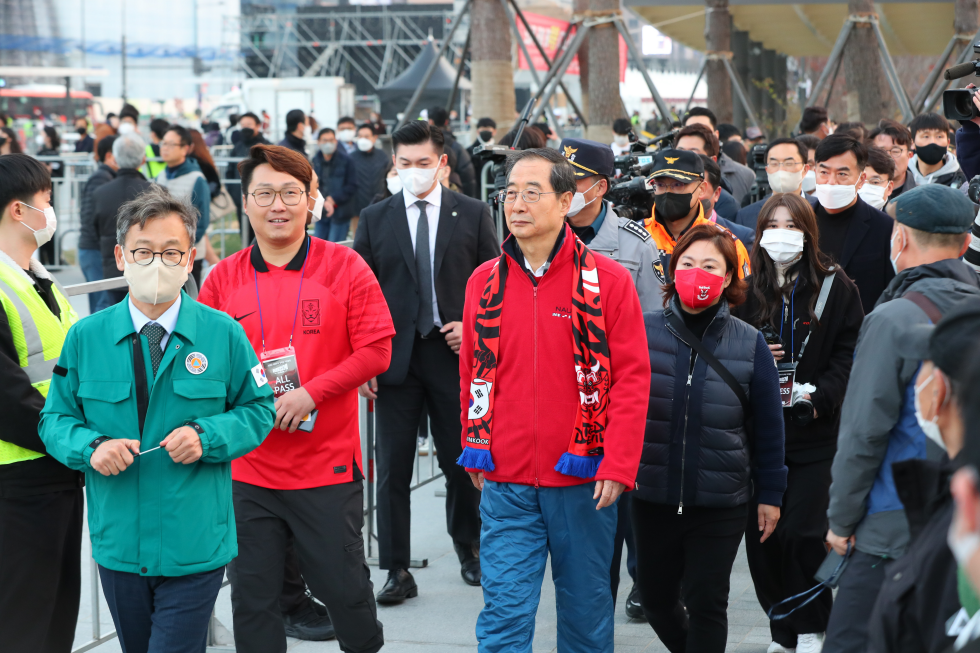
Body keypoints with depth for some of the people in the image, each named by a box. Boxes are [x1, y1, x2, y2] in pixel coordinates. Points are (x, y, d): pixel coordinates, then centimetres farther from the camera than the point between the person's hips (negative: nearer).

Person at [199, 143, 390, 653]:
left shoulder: (344, 267, -2)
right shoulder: (222, 278, 4)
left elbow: (376, 349, -5)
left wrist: (310, 393, -15)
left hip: (329, 465, -2)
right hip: (248, 471, 2)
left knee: (345, 588, 7)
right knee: (253, 598, 7)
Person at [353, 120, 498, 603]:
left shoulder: (472, 214, 4)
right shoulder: (375, 219, 6)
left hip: (454, 352, 0)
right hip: (394, 356, 0)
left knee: (461, 460, 9)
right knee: (393, 467, 0)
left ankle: (468, 547, 32)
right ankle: (397, 571, 6)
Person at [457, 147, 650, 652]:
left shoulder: (607, 280, -4)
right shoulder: (484, 282, 5)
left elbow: (632, 377, -6)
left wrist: (618, 465, -12)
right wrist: (475, 453, 12)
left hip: (584, 482, -2)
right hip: (506, 483, 2)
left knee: (586, 608, 11)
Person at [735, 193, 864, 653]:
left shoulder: (835, 287, 2)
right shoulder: (747, 289, 7)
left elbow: (850, 352, 0)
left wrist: (820, 395, -13)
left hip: (814, 430, -2)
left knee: (801, 532, -9)